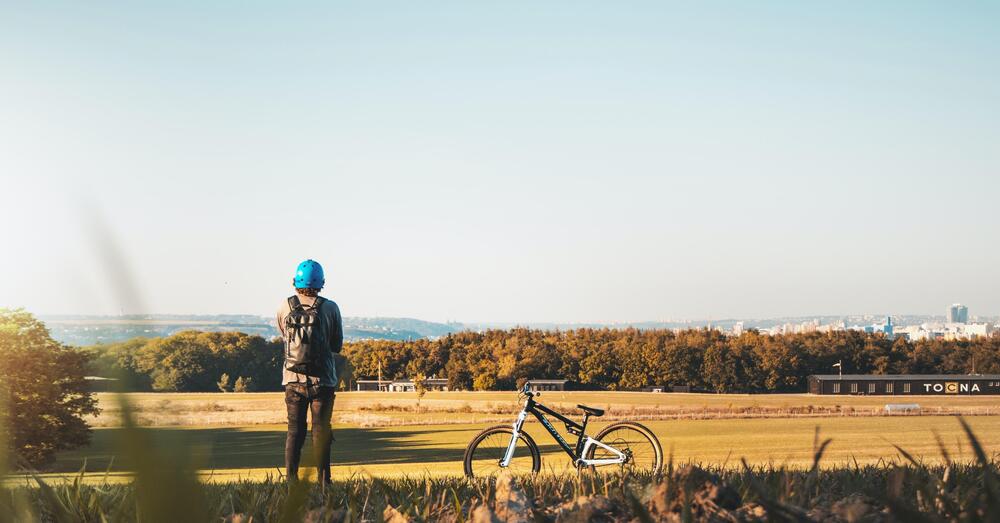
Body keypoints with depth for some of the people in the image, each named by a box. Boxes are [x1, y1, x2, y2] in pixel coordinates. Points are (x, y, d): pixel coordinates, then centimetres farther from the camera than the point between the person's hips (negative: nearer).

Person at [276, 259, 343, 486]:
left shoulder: (285, 307, 0)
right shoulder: (330, 308, -4)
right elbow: (338, 346, 5)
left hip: (293, 380, 2)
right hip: (322, 380, -1)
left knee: (295, 431, 8)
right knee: (321, 431, 4)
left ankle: (291, 480, 3)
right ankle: (323, 481, 2)